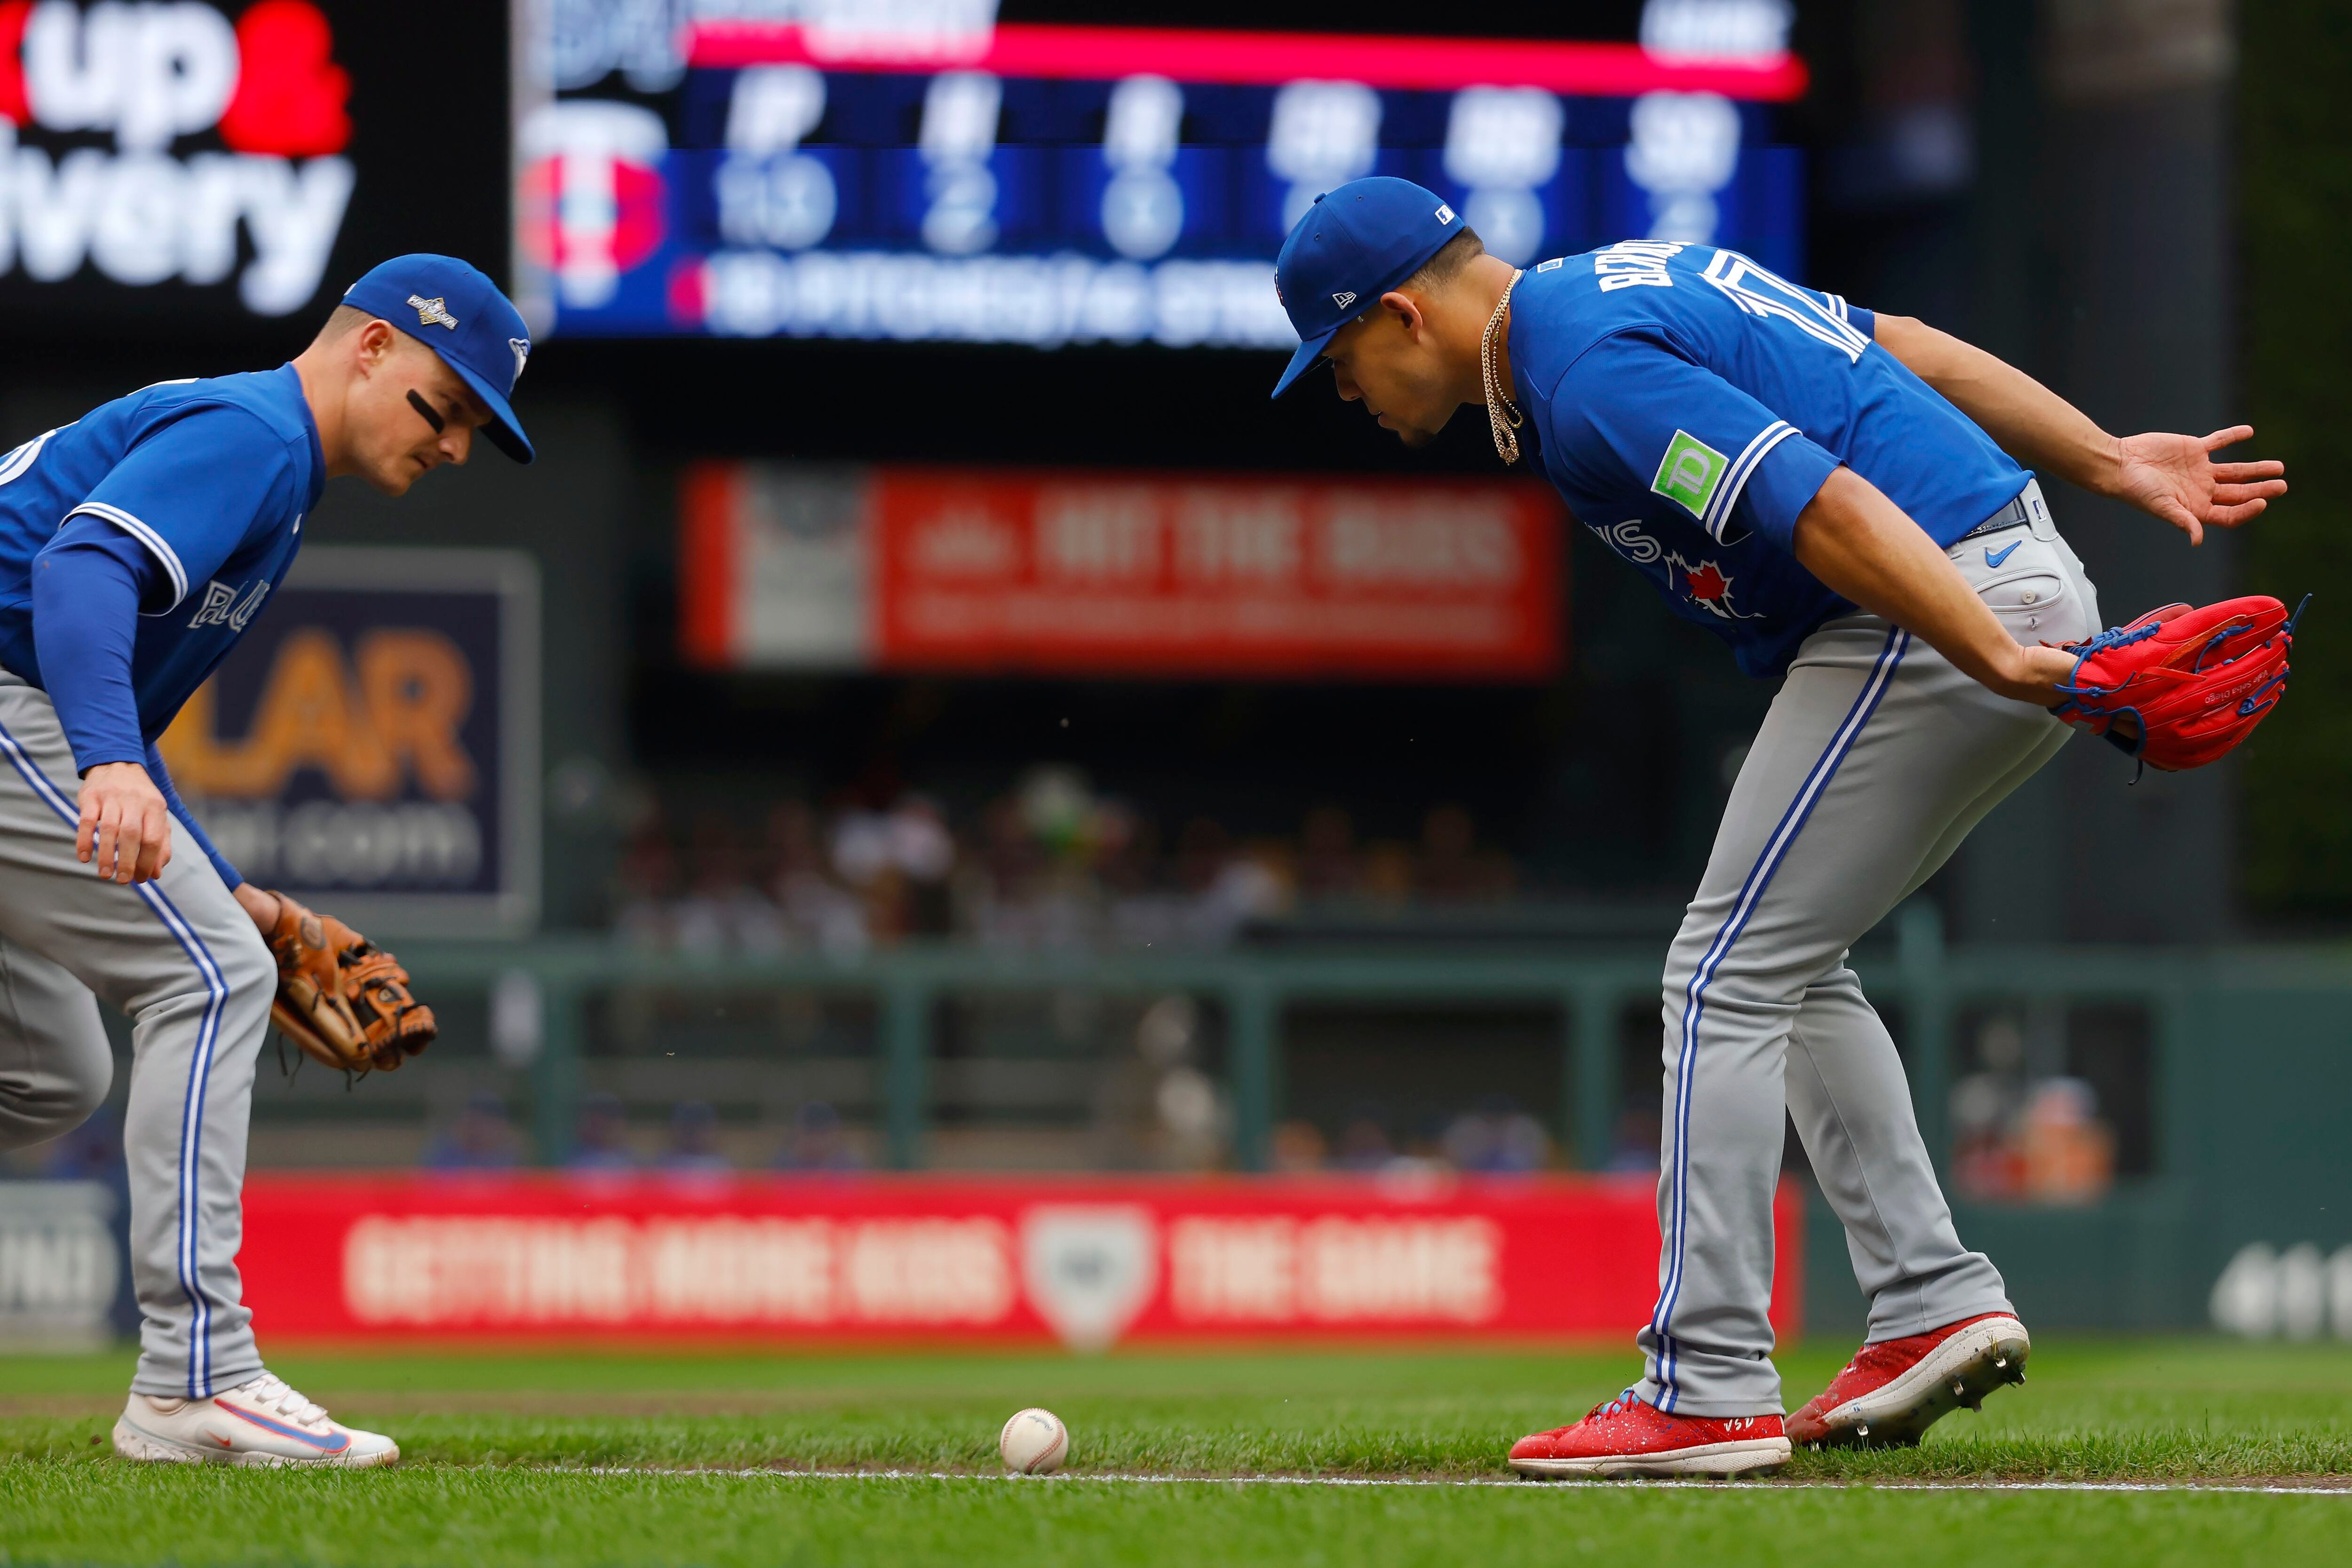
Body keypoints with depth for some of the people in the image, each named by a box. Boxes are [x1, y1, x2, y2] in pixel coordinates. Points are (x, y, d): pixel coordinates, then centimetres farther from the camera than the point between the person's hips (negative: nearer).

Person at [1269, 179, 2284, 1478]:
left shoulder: (1587, 379, -15)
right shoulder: (1617, 285, 18)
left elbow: (1829, 506, -25)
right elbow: (1905, 346, 19)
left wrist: (2005, 666, -30)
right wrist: (2109, 463, 18)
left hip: (1936, 613, -10)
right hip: (2028, 583, 10)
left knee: (1728, 976, -6)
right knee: (1788, 971, 19)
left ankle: (1709, 1392, -7)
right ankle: (1933, 1307, 14)